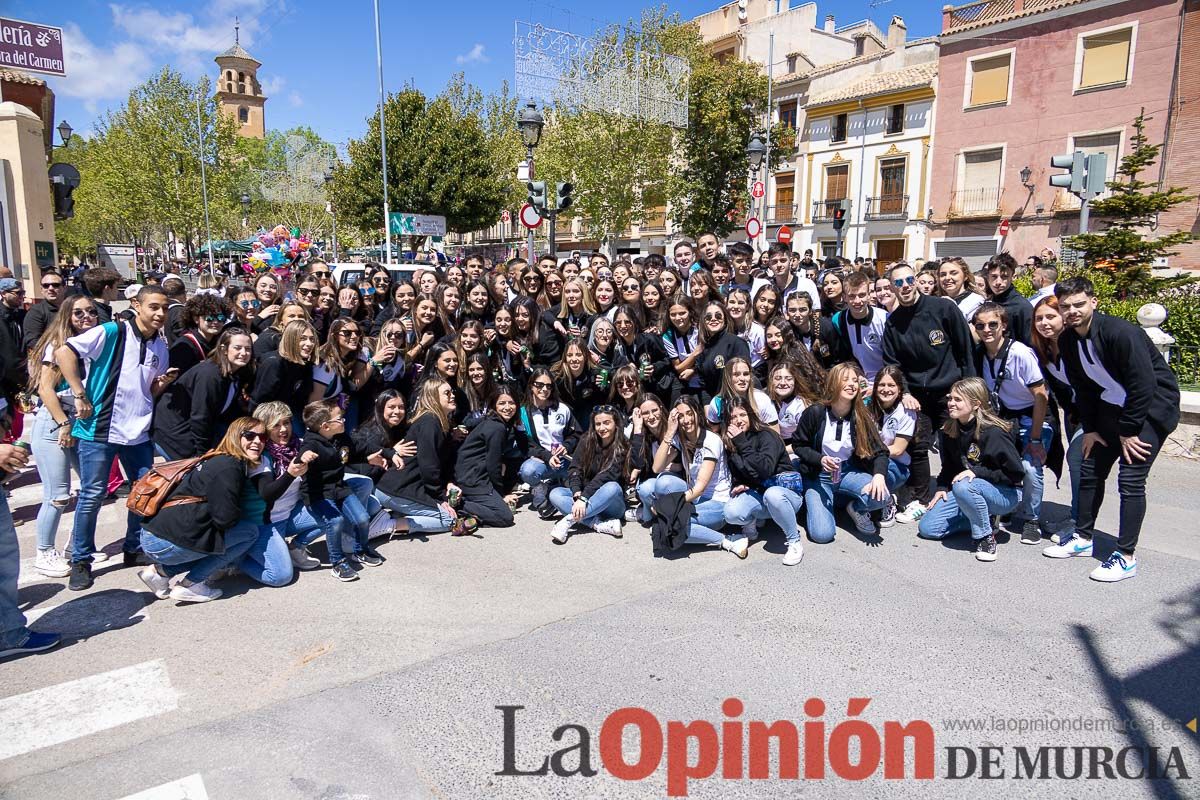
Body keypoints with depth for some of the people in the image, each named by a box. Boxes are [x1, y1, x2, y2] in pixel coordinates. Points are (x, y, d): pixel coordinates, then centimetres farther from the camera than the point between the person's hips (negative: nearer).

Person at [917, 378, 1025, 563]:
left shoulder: (994, 432, -23)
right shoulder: (950, 430, -1)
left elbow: (1016, 474, -20)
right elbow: (949, 465, 14)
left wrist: (977, 472, -26)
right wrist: (942, 487, -1)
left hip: (1005, 494, -7)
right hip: (967, 492, 7)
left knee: (963, 486, -40)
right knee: (927, 528, -5)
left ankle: (985, 537, -16)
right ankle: (983, 517, 11)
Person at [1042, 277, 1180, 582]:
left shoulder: (1121, 333, -26)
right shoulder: (1068, 340, -3)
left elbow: (1144, 385, -24)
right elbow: (1083, 387, 7)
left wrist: (1129, 431, -18)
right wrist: (1089, 428, 5)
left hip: (1152, 407, -8)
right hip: (1112, 407, 8)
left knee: (1130, 480, -12)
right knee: (1091, 472, 9)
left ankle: (1126, 557, -3)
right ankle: (1083, 538, 23)